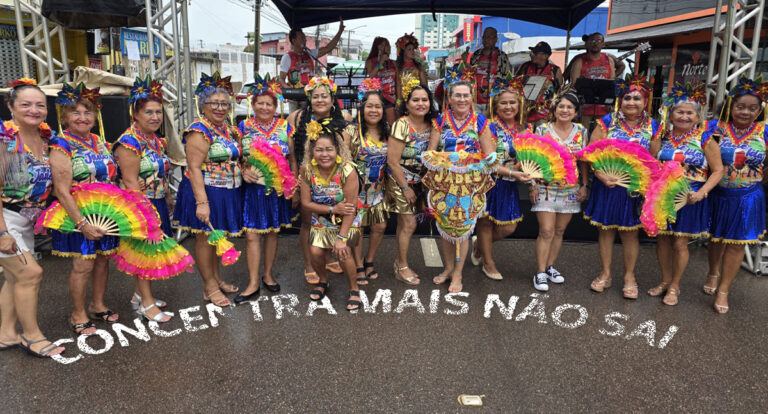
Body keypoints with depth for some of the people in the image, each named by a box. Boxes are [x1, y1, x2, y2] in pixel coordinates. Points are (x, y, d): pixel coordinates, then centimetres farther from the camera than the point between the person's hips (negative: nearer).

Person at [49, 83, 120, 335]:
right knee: (83, 264, -1)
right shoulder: (61, 146, -10)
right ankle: (78, 315, 17)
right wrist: (82, 223, -22)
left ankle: (97, 305, 31)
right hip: (78, 215, -6)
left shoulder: (100, 143, 9)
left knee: (103, 258, 12)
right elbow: (62, 190, -16)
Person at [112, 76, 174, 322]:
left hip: (158, 204, 8)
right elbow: (130, 182, -20)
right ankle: (146, 303, 11)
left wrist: (168, 200, 19)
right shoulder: (129, 142, -16)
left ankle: (140, 295, 29)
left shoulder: (157, 141, 10)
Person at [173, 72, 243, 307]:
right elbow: (194, 168, -21)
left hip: (227, 193, 8)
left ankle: (216, 278, 33)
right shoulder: (200, 131, -15)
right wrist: (202, 202, -26)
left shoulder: (227, 129, 11)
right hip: (206, 192, -8)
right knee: (205, 239, 3)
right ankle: (209, 287, 14)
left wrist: (244, 172, 10)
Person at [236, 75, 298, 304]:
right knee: (251, 234, -2)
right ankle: (253, 283, 9)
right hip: (252, 188, -1)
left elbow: (292, 160, 6)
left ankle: (268, 275, 29)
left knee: (272, 232, 13)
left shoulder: (285, 127, 2)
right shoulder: (244, 127, 0)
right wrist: (244, 171, -17)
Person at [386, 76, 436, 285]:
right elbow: (392, 161, -18)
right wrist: (405, 188, -15)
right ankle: (403, 268, 14)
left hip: (418, 181, 6)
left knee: (404, 223, 14)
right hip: (400, 181, -6)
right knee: (409, 223, -2)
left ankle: (399, 261, 28)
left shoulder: (430, 124, 1)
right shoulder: (401, 125, -18)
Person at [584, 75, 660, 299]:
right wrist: (600, 175, -20)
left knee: (630, 232, 7)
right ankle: (605, 274, 23)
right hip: (606, 185, 0)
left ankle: (629, 276, 23)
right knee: (605, 228, 8)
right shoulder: (608, 122, -2)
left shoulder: (652, 127, 3)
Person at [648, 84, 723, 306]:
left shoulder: (705, 140, -5)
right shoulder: (662, 137, 3)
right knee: (662, 239, 12)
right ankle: (665, 280, 31)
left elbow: (717, 171, -5)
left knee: (680, 243, 4)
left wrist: (701, 193, -17)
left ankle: (674, 286, 22)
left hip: (689, 198, -3)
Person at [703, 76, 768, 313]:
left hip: (747, 198, 0)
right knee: (716, 238, 18)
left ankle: (723, 289, 21)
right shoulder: (715, 128, -7)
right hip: (717, 195, 0)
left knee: (737, 244, 7)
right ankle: (713, 273, 44)